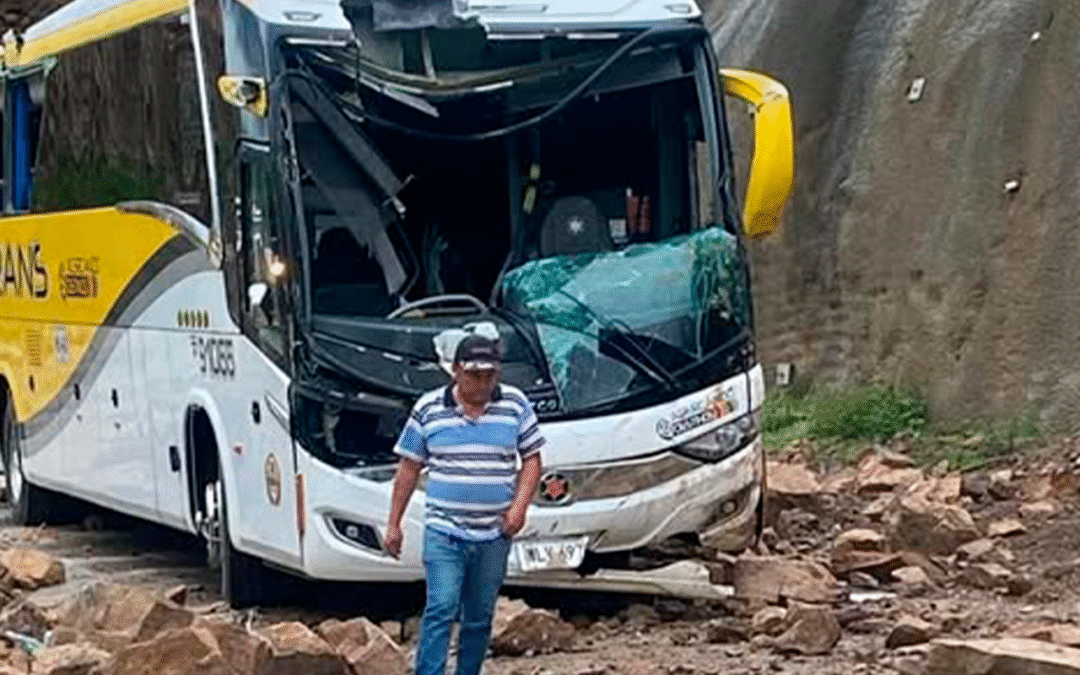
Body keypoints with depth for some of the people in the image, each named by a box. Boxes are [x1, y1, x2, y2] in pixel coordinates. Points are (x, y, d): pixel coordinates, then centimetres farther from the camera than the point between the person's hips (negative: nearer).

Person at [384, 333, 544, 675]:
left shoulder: (515, 405, 2)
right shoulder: (428, 408, -1)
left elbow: (531, 459, 7)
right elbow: (408, 468, 4)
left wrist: (520, 506, -9)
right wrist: (393, 524, 3)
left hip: (494, 535, 2)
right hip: (443, 531, -2)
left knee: (479, 617, 11)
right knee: (440, 610, -12)